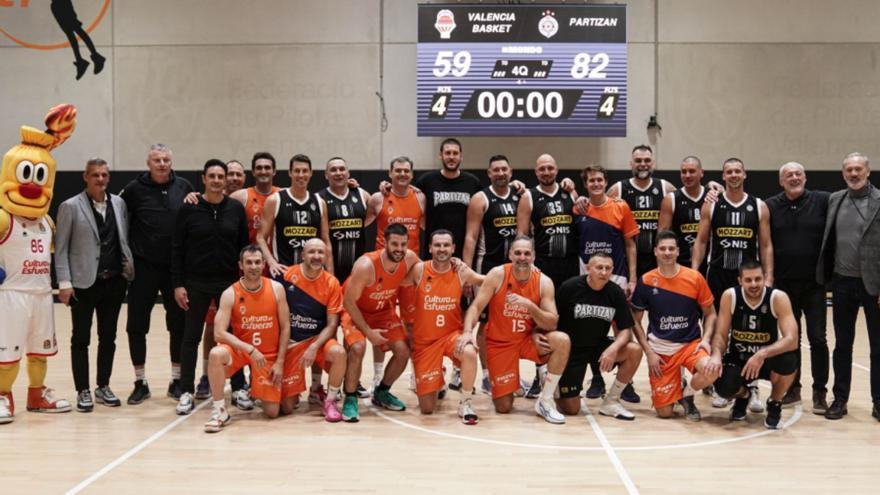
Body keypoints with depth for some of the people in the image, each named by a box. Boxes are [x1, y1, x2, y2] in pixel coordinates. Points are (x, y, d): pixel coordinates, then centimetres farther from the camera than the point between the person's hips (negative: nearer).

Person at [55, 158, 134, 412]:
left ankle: (103, 387, 23)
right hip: (84, 283, -4)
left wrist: (129, 269, 1)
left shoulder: (119, 203, 8)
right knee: (81, 339, 4)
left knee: (108, 337, 11)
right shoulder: (70, 207, -3)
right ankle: (83, 392, 13)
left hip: (114, 281, 4)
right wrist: (64, 283, -10)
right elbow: (61, 248, -3)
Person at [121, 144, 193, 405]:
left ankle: (177, 380, 20)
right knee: (137, 326, 3)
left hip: (176, 268, 1)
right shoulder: (135, 189, -3)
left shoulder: (184, 187, 3)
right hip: (143, 268, -1)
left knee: (179, 325, 7)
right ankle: (140, 383, 17)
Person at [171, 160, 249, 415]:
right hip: (196, 284, -1)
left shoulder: (236, 209, 3)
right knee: (191, 337, 5)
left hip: (229, 282, 1)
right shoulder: (189, 209, -2)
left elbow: (244, 247, 6)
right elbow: (177, 248, -1)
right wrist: (177, 284, -6)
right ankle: (186, 392, 13)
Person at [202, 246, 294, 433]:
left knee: (273, 411, -2)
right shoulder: (230, 294, -13)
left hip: (270, 354, 1)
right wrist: (250, 349, -28)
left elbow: (285, 328, -4)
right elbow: (219, 333, -20)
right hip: (241, 349, -1)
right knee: (217, 354, -35)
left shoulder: (276, 289, -9)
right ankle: (219, 411, -19)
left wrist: (280, 362, -9)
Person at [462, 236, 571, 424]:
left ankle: (545, 401, -14)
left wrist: (529, 305, -30)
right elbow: (476, 307, -15)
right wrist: (468, 332, -32)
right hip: (500, 343, -2)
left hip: (529, 339, 2)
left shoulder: (544, 282, -11)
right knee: (503, 407, -5)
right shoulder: (498, 275, -14)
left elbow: (552, 323, -15)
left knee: (562, 341, -30)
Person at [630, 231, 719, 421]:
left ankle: (687, 395, 1)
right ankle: (674, 389, 31)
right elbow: (635, 321, 3)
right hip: (659, 348, 0)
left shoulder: (695, 277, -4)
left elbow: (710, 313, 7)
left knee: (711, 370, -34)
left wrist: (705, 339, -10)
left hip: (691, 343, 0)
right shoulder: (646, 281, -4)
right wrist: (649, 352, -5)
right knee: (664, 412, -6)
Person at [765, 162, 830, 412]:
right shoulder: (771, 206, 1)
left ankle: (819, 393, 12)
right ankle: (793, 388, 23)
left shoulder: (822, 201, -2)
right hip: (784, 284, 1)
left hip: (814, 283, -1)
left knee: (817, 338, 1)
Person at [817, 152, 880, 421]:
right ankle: (840, 399, 19)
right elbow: (827, 240, 11)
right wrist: (826, 276, 4)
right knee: (842, 344, 10)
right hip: (843, 283, 3)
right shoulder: (834, 200, 7)